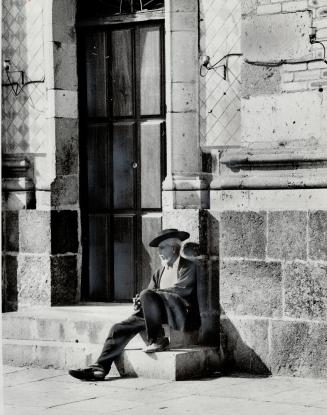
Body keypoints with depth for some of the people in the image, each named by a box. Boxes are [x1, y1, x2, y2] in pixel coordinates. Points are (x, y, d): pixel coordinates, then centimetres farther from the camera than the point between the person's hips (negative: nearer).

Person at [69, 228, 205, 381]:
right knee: (120, 328, -10)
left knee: (148, 296, -32)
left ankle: (157, 340, -21)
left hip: (183, 315, -7)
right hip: (160, 315, 7)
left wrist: (144, 296, -13)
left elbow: (182, 290, -13)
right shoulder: (159, 273, 24)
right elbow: (150, 291, 19)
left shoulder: (190, 268, 3)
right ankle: (100, 367, -15)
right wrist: (139, 302, -8)